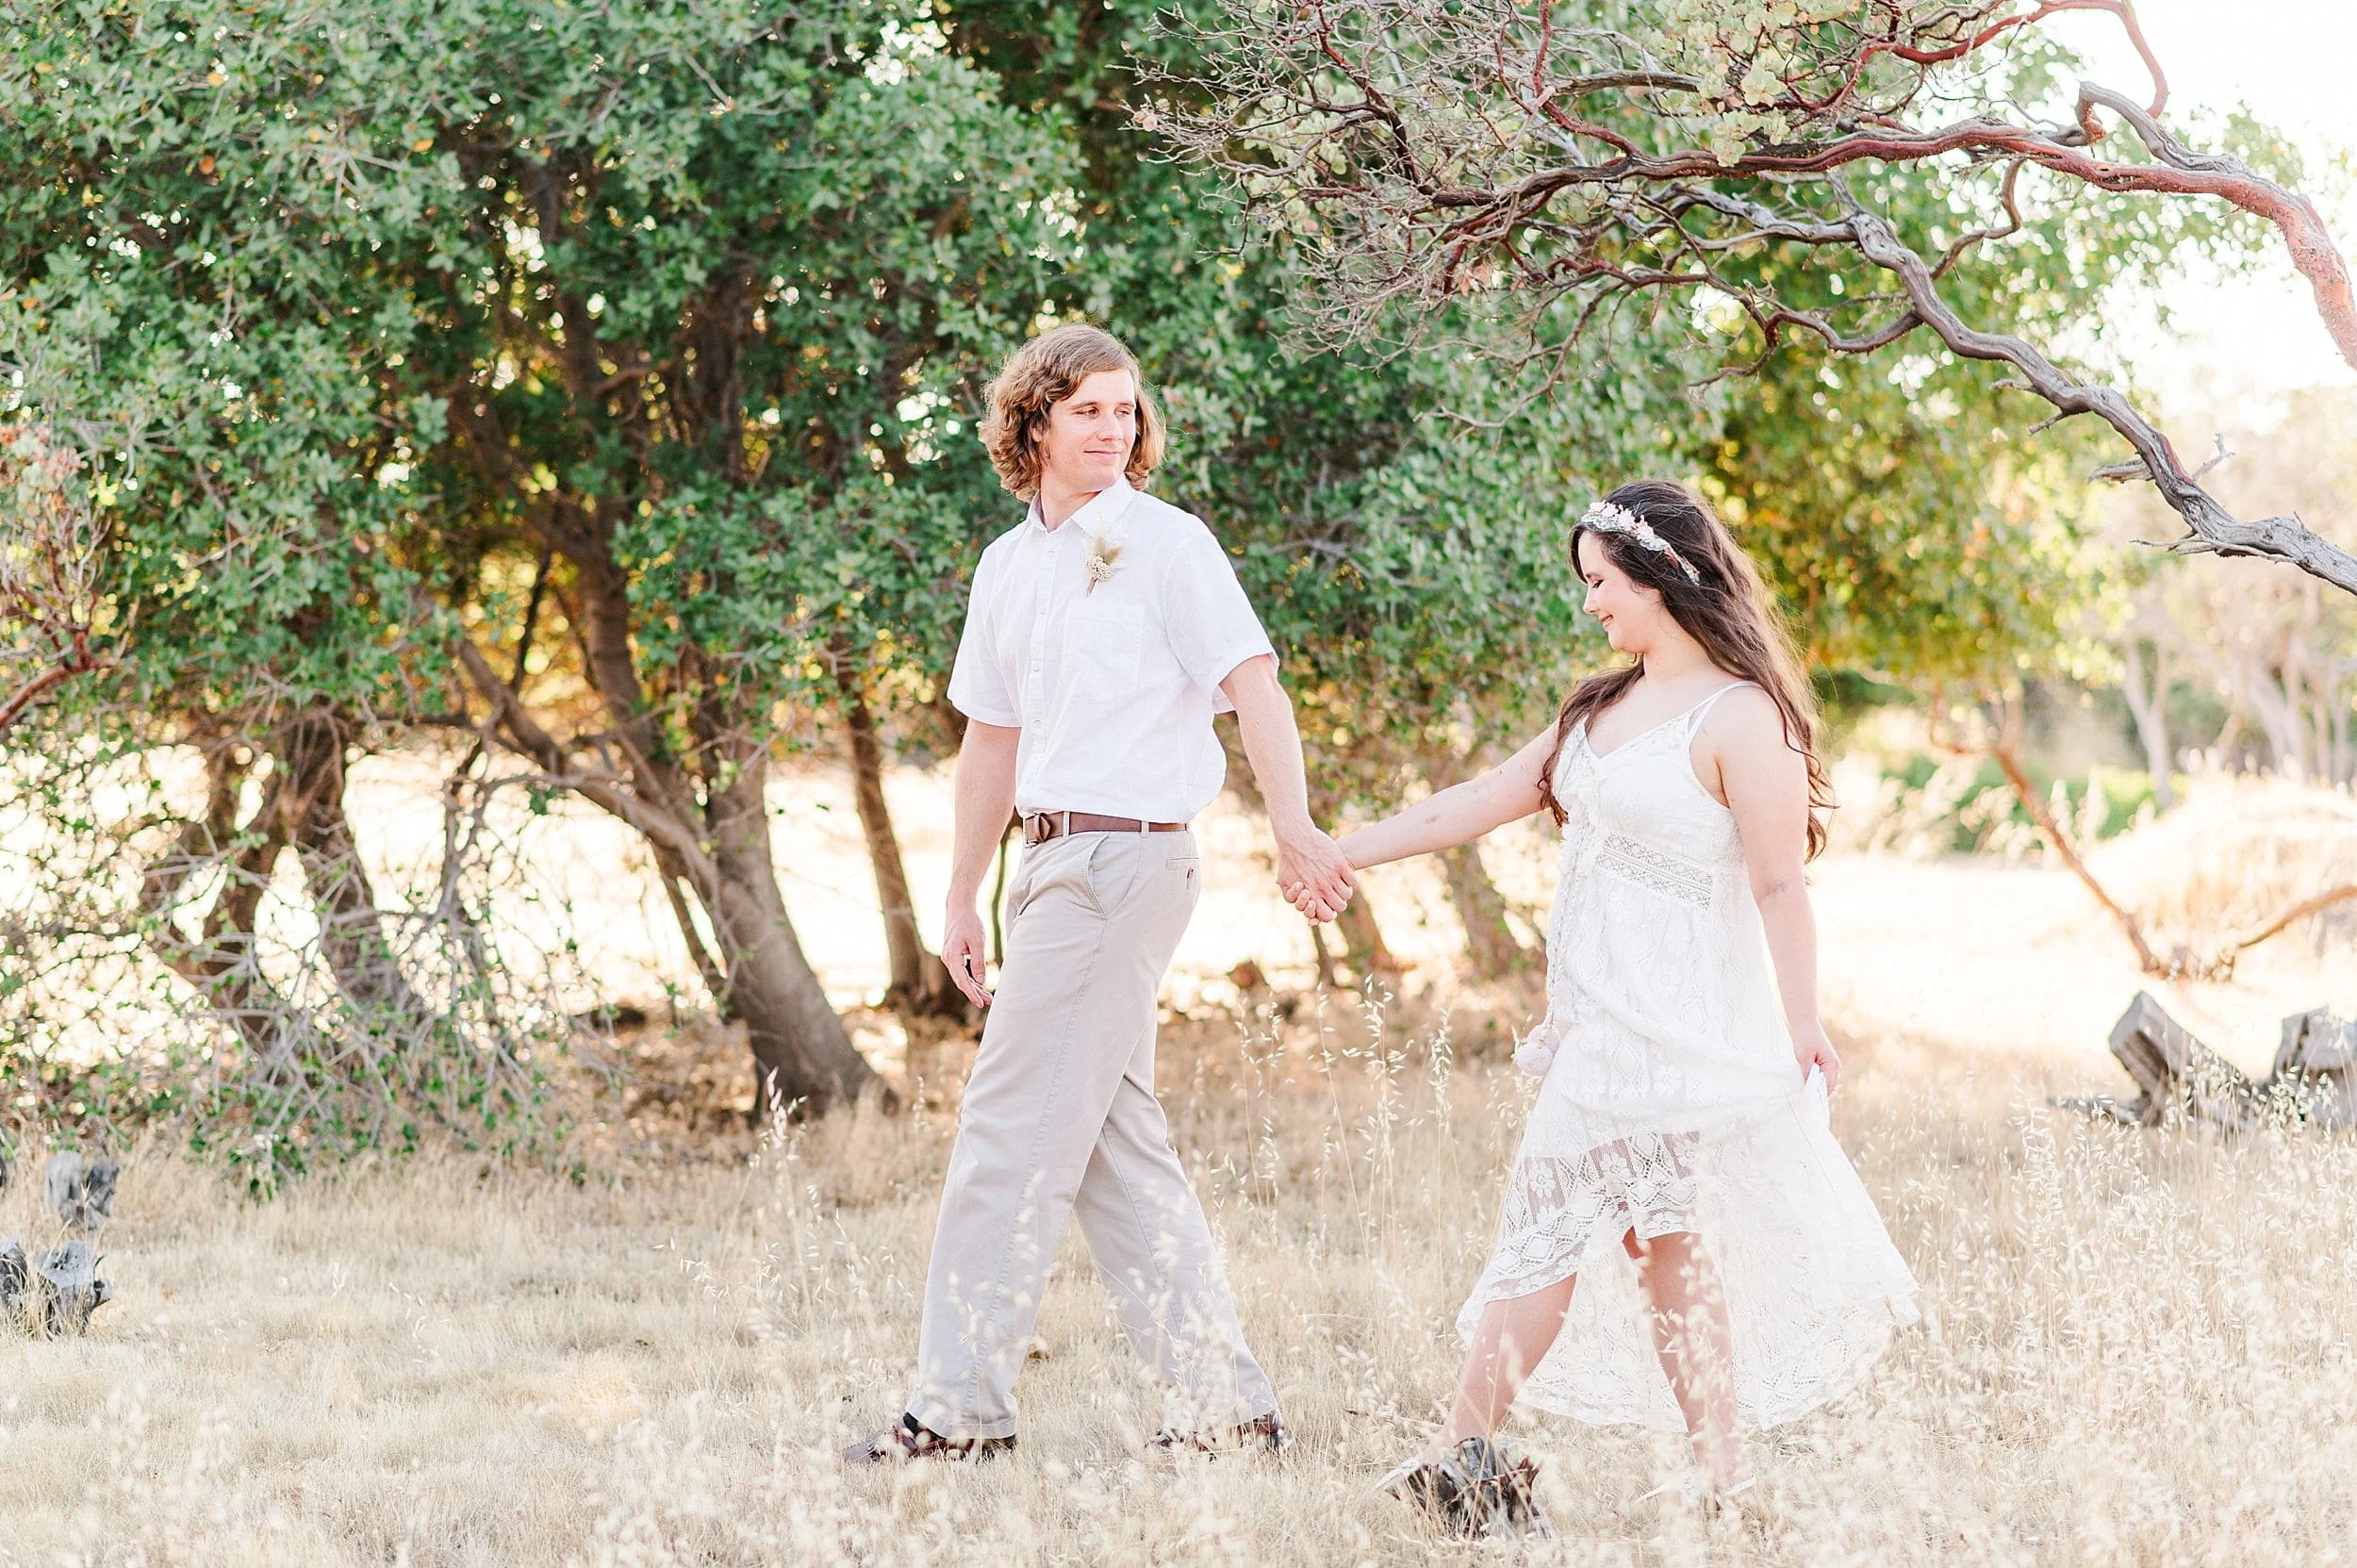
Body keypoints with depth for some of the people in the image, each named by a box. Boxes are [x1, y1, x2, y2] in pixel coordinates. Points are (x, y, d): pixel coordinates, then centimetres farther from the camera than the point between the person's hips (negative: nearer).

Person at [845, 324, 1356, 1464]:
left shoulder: (1166, 544, -6)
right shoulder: (1007, 567, 15)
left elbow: (1253, 685, -15)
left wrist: (1294, 831, -29)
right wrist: (964, 899, 22)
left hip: (1125, 858, -8)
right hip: (1053, 863, 8)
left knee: (1013, 1134, -8)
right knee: (1116, 1147, 8)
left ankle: (959, 1409, -3)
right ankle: (1225, 1407, 12)